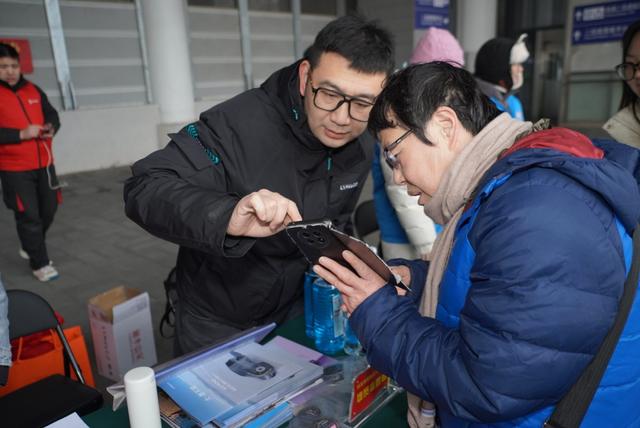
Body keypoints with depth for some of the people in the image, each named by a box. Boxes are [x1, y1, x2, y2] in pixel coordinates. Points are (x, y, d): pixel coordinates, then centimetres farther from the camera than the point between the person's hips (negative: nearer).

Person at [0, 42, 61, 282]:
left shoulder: (33, 90, 9)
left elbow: (51, 114, 15)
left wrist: (51, 128, -7)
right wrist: (21, 134, -24)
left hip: (44, 164, 5)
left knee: (48, 210, 13)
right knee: (28, 216, -2)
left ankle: (30, 249, 37)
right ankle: (40, 264, 11)